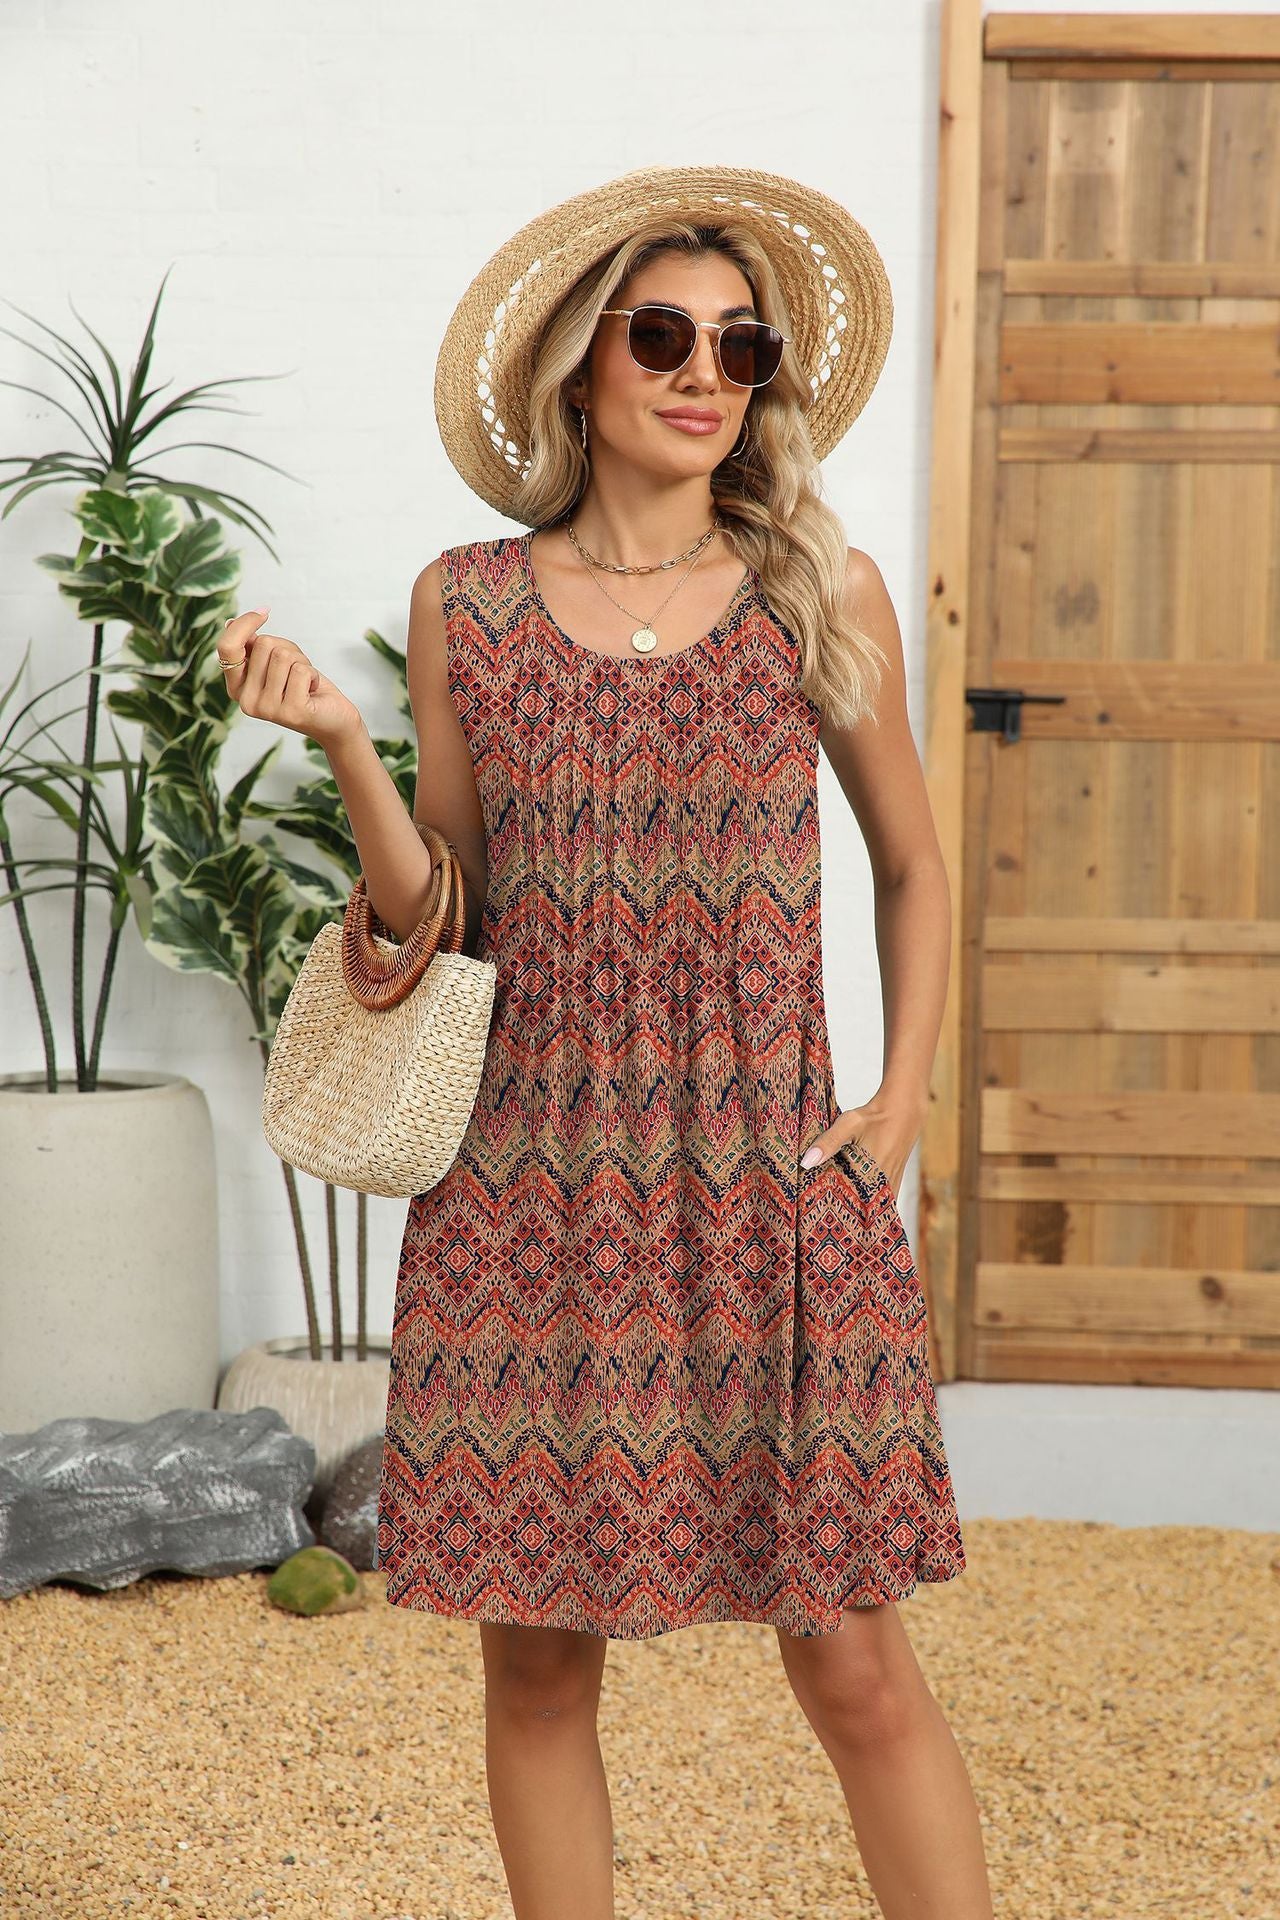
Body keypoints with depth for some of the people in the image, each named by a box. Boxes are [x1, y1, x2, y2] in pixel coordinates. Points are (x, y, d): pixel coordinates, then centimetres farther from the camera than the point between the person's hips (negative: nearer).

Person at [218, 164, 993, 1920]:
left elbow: (912, 868, 15)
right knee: (538, 1654, 6)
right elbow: (442, 919, 8)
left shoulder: (823, 591, 5)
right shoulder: (468, 604, 5)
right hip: (531, 1184, 1)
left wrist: (902, 1101, 4)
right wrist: (339, 743, -6)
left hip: (772, 1185, -1)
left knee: (851, 1661, -1)